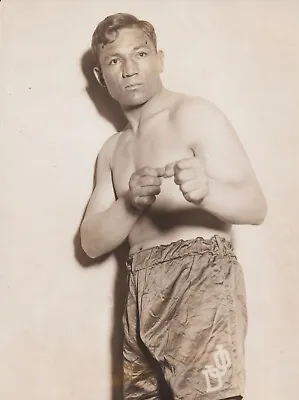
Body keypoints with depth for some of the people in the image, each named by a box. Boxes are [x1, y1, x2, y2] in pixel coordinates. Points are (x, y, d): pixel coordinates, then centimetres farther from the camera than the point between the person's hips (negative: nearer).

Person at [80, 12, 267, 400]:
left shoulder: (194, 114, 0)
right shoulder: (112, 150, 18)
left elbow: (255, 206, -8)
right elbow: (92, 242, 9)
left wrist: (206, 190, -30)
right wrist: (131, 202, -11)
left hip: (201, 278, -6)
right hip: (142, 294, 6)